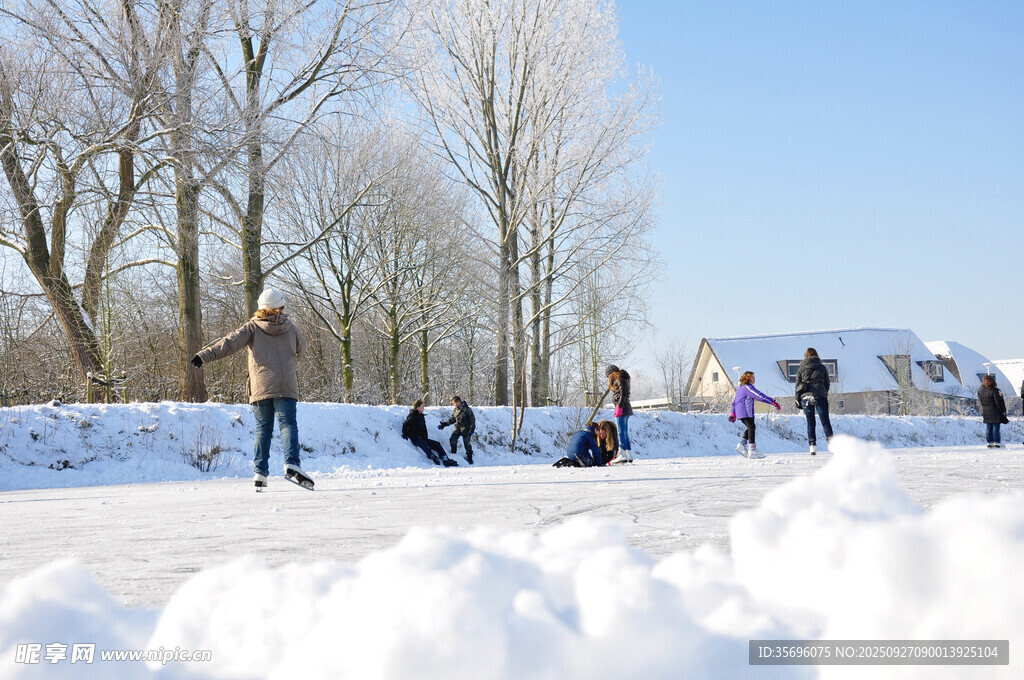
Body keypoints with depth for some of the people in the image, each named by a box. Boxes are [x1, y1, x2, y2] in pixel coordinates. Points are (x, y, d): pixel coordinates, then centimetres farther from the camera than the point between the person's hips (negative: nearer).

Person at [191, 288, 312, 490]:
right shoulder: (290, 327, 9)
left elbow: (231, 342, -10)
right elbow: (301, 350, 25)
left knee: (263, 429, 8)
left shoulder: (253, 326, 4)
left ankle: (260, 473, 4)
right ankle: (291, 464, -25)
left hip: (260, 387, 0)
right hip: (286, 386, 0)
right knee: (288, 425, -4)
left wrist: (206, 355, -15)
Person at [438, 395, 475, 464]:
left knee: (467, 443, -5)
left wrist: (472, 428, -15)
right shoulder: (455, 410, 9)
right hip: (458, 428, 6)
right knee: (452, 440, -9)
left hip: (465, 428, -6)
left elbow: (472, 419, -9)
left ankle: (469, 458, 8)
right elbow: (452, 419, 19)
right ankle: (453, 454, 10)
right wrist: (445, 424, 10)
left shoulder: (467, 409, -11)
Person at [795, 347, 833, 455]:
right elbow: (827, 384, 13)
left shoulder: (801, 368, 9)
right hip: (820, 396, -1)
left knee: (810, 423, 7)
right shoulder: (822, 367, 9)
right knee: (825, 421, 0)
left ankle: (812, 446, 1)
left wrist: (798, 401, 11)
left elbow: (798, 385, 8)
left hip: (805, 397, 1)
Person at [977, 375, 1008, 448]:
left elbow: (980, 402, 8)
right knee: (996, 427, 1)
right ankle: (997, 443, 3)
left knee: (988, 428, 11)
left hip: (985, 412, 6)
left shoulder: (980, 390, 1)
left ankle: (990, 443, 13)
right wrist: (1002, 410, -2)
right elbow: (998, 403, -14)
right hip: (995, 412, -6)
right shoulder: (994, 391, -17)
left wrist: (982, 410, 18)